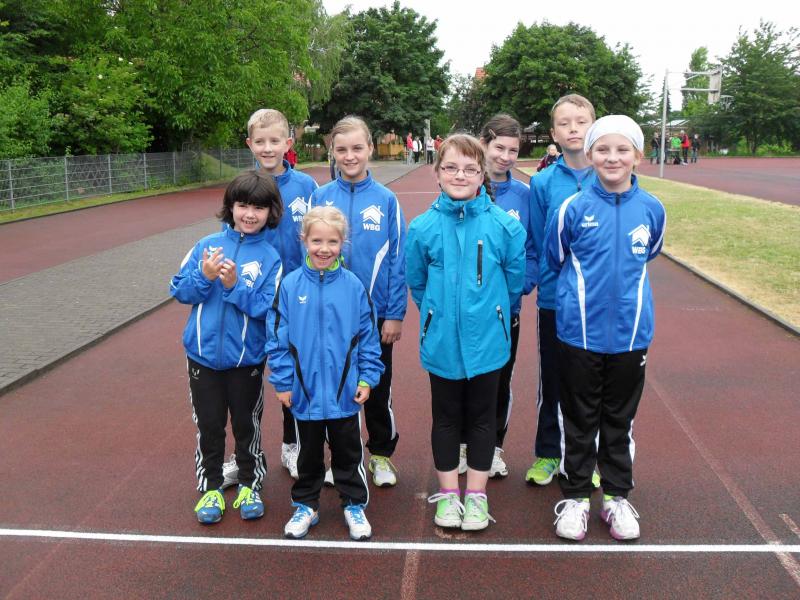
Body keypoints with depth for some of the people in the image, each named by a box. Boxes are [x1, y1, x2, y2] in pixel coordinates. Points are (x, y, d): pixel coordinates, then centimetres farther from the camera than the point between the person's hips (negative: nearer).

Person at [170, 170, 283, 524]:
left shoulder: (270, 258, -7)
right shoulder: (207, 245, -2)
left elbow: (267, 308, -14)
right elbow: (179, 291, -1)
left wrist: (235, 286, -24)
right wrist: (204, 277, -19)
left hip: (246, 359, -1)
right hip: (204, 355, 2)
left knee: (247, 425, 14)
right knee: (209, 426, 14)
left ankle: (250, 486, 32)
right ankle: (210, 488, 31)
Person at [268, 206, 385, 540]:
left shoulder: (353, 286, -7)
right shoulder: (290, 285, -7)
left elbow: (368, 336, -1)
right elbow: (277, 338, -4)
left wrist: (368, 378, -2)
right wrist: (282, 381, -4)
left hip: (345, 391, 0)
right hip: (305, 390, 0)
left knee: (349, 453, 15)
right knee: (308, 453, 18)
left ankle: (354, 506, 32)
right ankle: (306, 506, 36)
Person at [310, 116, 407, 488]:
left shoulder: (386, 200, -5)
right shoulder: (320, 198, -3)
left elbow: (397, 260, -4)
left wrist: (395, 314, -6)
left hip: (375, 314, -1)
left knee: (378, 388, 13)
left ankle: (382, 454, 31)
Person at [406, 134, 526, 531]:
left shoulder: (505, 225, -9)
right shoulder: (422, 227, -6)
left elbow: (516, 279, 2)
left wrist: (491, 313, 11)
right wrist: (436, 315, 11)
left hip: (487, 341, 0)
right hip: (441, 341, 1)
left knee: (482, 417, 13)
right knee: (446, 417, 13)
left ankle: (476, 495, 28)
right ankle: (447, 493, 29)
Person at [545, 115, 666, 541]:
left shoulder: (652, 210, -3)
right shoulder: (572, 208, -10)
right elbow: (554, 259, 6)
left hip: (631, 332, 2)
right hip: (579, 331, -2)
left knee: (620, 419, 15)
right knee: (579, 420, 11)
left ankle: (617, 497, 30)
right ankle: (575, 497, 26)